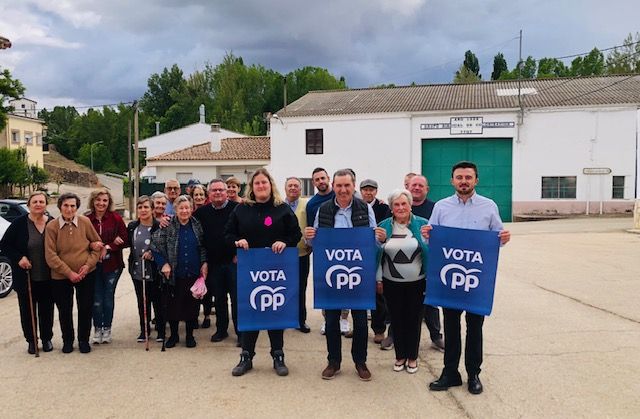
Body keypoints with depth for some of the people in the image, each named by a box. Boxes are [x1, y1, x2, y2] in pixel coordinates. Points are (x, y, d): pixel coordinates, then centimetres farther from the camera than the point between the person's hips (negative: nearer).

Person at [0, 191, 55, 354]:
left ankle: (46, 338, 28)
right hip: (25, 278, -1)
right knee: (27, 310, 9)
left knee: (46, 310, 11)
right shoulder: (19, 223, -6)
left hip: (47, 278, 1)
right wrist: (19, 258, -14)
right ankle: (31, 340, 25)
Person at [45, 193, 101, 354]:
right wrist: (69, 273, -16)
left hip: (86, 274, 1)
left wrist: (88, 264, -8)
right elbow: (50, 256, -11)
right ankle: (67, 340, 32)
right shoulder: (51, 227, -9)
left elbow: (97, 244, 3)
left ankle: (84, 340, 27)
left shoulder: (85, 222, -6)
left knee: (86, 309, 8)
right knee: (64, 311, 12)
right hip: (61, 277, -1)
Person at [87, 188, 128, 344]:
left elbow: (125, 241, -5)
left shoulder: (115, 218, -4)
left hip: (112, 265, 0)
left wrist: (107, 247, -14)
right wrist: (93, 245, -15)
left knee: (108, 297, 7)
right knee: (97, 299, 3)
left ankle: (107, 328, 22)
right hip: (93, 265, 1)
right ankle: (97, 328, 20)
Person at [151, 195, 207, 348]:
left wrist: (204, 263, 1)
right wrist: (163, 264, -9)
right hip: (174, 274, -1)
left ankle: (190, 335, 24)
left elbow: (203, 247, 12)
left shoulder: (197, 225, 3)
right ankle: (173, 335, 26)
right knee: (172, 305, 7)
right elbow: (154, 245, -4)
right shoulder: (168, 226, -5)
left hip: (194, 273, 2)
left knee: (192, 305, 8)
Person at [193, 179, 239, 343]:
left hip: (234, 261, -3)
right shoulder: (202, 212, 7)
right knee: (218, 298, 12)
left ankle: (241, 332, 9)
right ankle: (221, 330, 26)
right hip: (214, 263, 4)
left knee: (237, 298, -1)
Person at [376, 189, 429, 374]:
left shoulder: (422, 224, -5)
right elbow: (378, 254, 5)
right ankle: (400, 356, 29)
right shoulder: (384, 226, 0)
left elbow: (431, 252, 1)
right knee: (396, 320, 11)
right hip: (392, 283, 1)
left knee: (414, 320, 10)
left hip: (416, 283, -1)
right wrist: (378, 279, 5)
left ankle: (412, 357, 28)